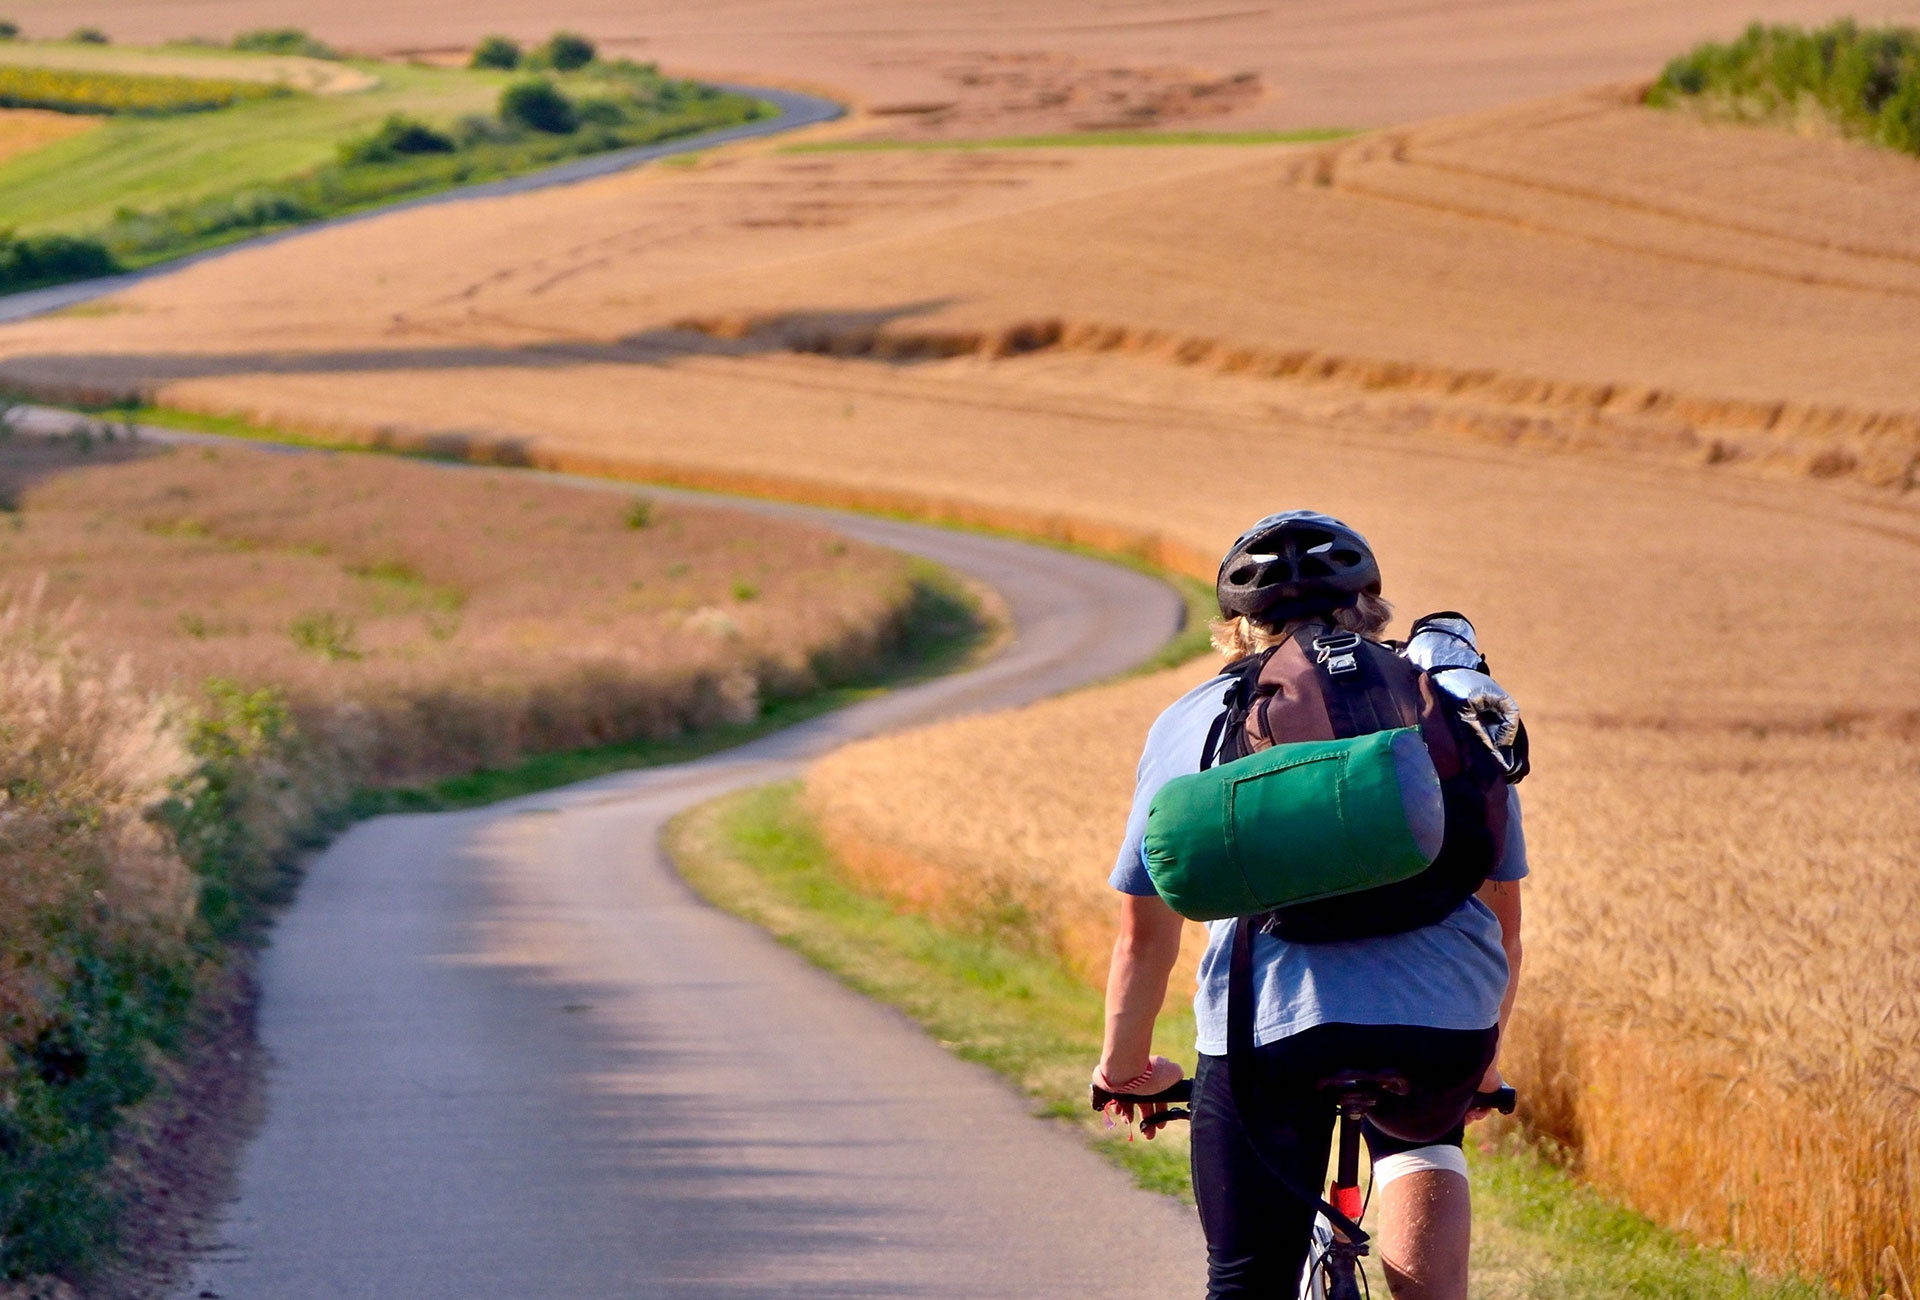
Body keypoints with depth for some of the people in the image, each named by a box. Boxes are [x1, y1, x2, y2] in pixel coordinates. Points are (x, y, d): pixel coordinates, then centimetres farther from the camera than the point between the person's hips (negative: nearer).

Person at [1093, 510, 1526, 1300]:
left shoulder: (1192, 722, 21)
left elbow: (1144, 934, 25)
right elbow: (1503, 919, 31)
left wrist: (1125, 1068, 41)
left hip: (1267, 1027, -1)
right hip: (1446, 1022, 2)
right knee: (1422, 1125, 35)